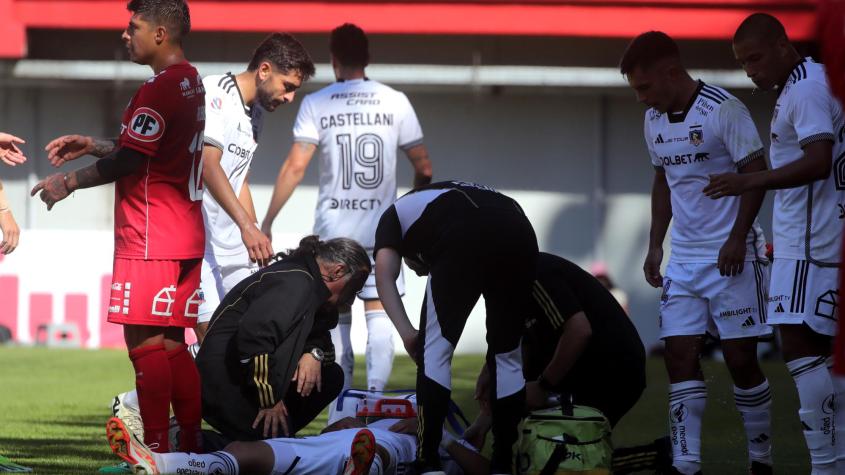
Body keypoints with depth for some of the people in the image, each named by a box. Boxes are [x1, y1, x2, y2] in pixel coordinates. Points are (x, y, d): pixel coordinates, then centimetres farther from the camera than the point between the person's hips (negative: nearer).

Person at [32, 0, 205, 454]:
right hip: (186, 236, 10)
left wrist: (67, 182, -4)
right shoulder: (190, 82, 16)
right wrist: (91, 145, 22)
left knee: (145, 341, -9)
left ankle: (155, 451, -11)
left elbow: (127, 161, -16)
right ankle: (193, 445, 12)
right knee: (171, 343, 12)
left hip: (150, 240, -10)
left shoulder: (160, 88, -15)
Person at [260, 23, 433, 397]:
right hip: (381, 227, 0)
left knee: (337, 315, 11)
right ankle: (376, 393, -12)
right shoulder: (395, 102, 0)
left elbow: (295, 167, -9)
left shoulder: (316, 104, -3)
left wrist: (267, 222, -3)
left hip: (333, 229, 0)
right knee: (379, 312, 1)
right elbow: (423, 167, 4)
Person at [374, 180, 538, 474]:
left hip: (465, 236, -5)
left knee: (435, 350, 8)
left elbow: (384, 275, 12)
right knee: (507, 356, 19)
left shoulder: (396, 214, 34)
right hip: (519, 232, 5)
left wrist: (406, 332, 3)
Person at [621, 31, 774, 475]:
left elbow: (755, 173, -13)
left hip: (732, 256, -7)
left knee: (740, 358, -2)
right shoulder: (654, 120, 9)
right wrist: (655, 245, 15)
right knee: (680, 356, -1)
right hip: (684, 259, 7)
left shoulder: (723, 110, -14)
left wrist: (737, 239, -18)